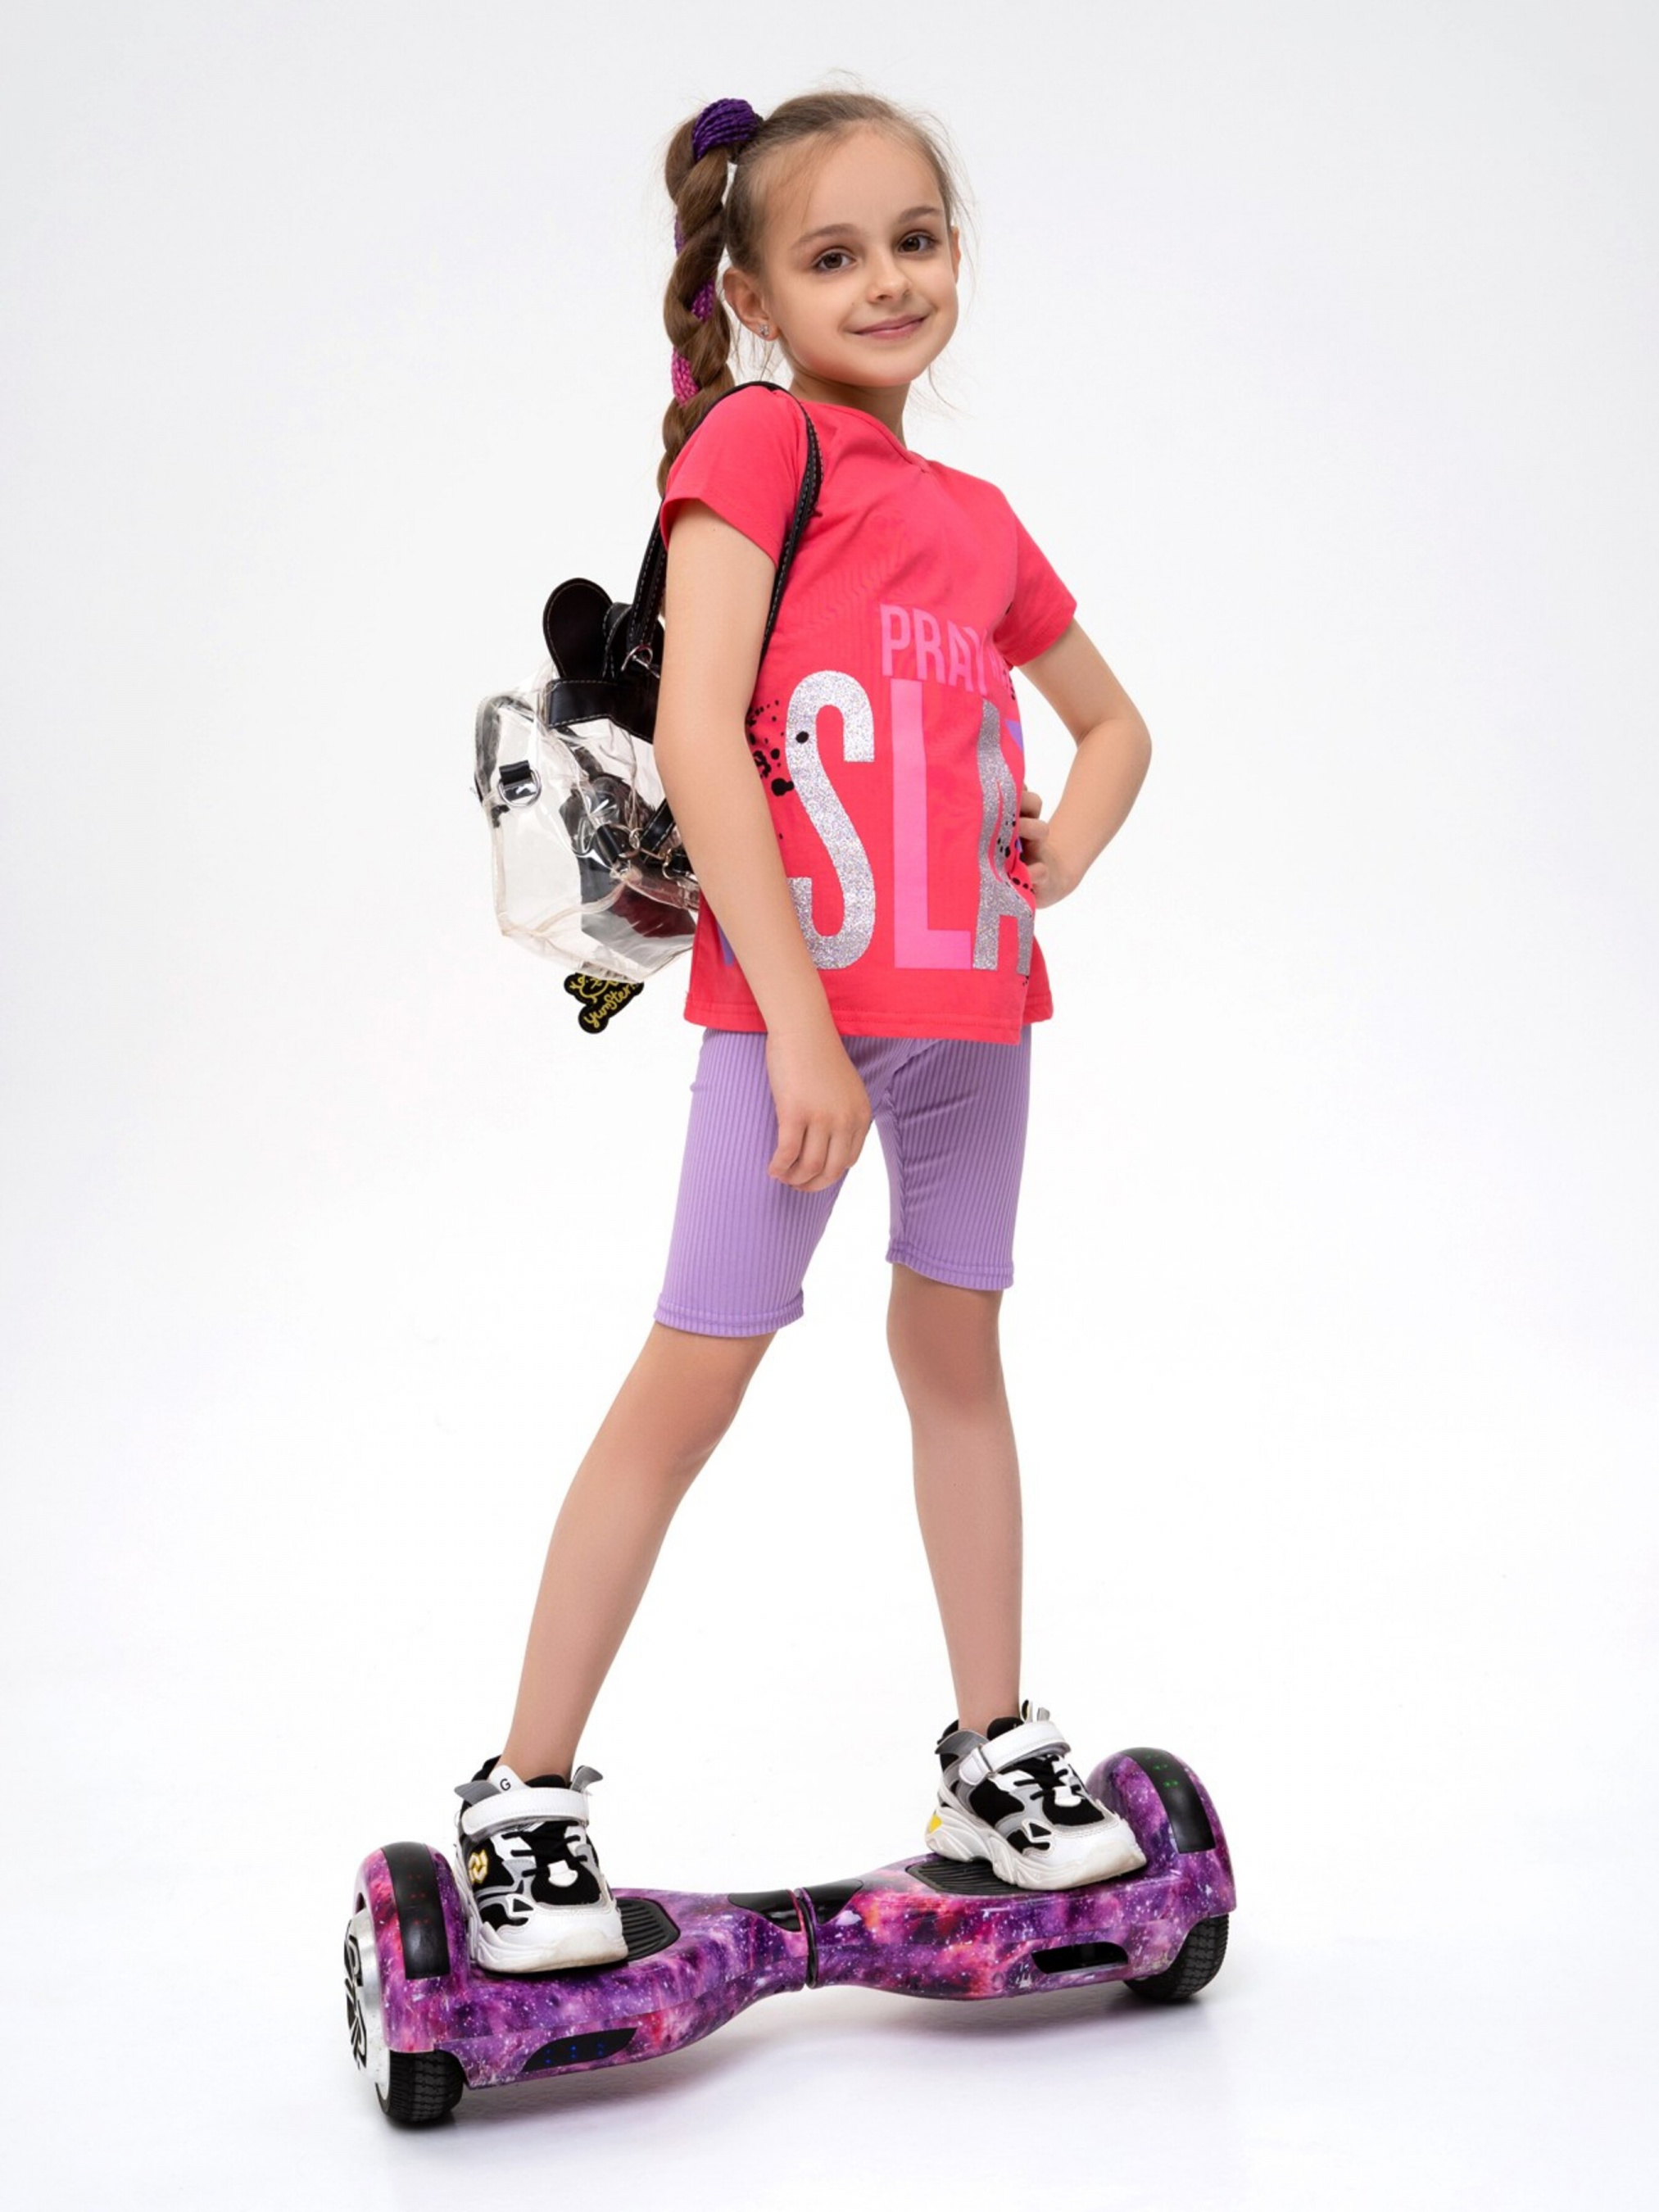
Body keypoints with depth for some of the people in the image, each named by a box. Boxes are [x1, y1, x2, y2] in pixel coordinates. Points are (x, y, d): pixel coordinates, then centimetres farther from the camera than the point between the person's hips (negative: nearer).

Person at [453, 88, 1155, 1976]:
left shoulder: (976, 520, 15)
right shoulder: (759, 443, -4)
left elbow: (1113, 720, 29)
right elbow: (695, 738, -16)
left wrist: (1060, 856, 7)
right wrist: (801, 1024, -20)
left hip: (975, 1002, 7)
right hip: (798, 999, -6)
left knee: (957, 1350, 14)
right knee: (692, 1376, -4)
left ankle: (997, 1756, 26)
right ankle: (525, 1803, 7)